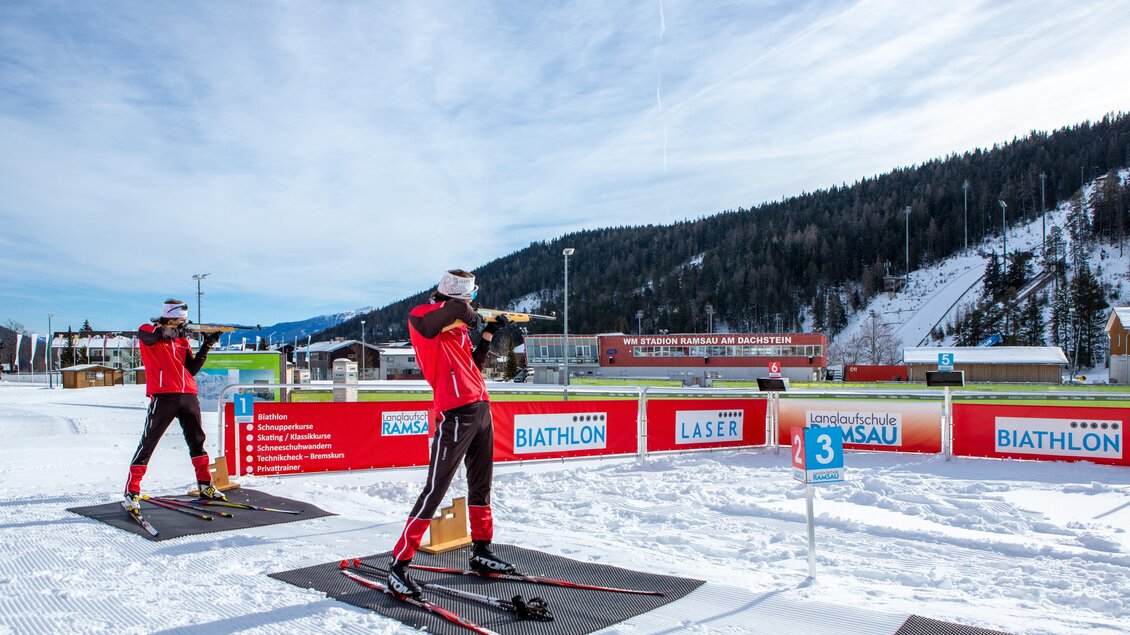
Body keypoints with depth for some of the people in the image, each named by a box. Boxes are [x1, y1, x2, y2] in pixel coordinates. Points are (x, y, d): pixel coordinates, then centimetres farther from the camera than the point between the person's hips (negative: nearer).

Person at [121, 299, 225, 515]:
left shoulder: (182, 339, 18)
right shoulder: (150, 332, 4)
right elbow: (145, 333, -22)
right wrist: (172, 330, -27)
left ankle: (205, 486, 24)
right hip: (163, 396, -6)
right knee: (148, 442, -6)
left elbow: (191, 369, 13)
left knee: (197, 440, 12)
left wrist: (206, 347, 4)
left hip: (188, 395, 6)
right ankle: (132, 493, -1)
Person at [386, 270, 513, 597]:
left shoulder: (457, 327, 20)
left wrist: (489, 334, 21)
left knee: (481, 485, 17)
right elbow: (457, 307, -25)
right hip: (457, 413, -9)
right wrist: (469, 317, -4)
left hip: (481, 410, 9)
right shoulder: (422, 317, -6)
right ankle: (399, 563, -1)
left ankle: (481, 551, 31)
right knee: (436, 489, -8)